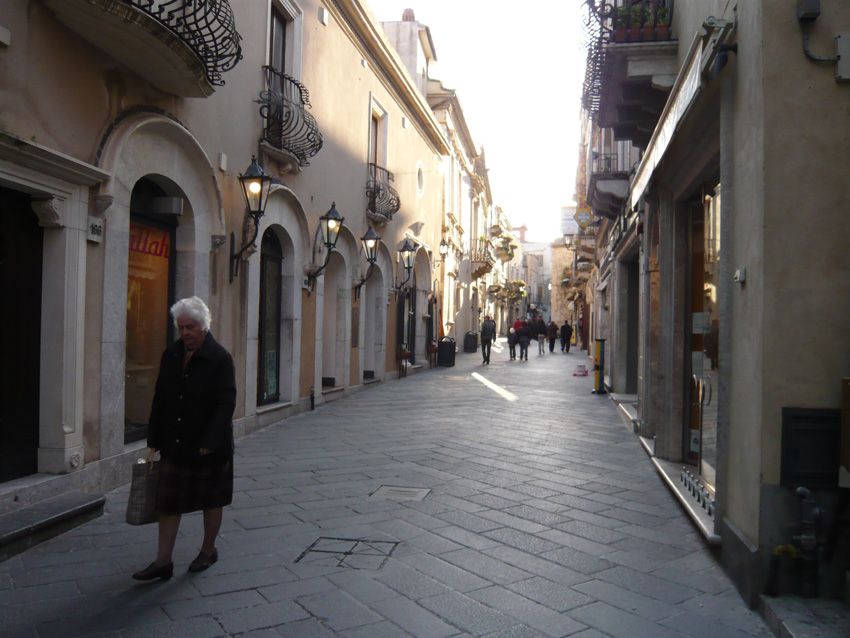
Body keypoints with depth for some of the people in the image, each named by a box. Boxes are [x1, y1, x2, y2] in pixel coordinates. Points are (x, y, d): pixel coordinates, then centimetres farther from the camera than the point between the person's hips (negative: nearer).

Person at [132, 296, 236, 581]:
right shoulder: (171, 355, 4)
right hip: (175, 444, 5)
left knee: (211, 501, 12)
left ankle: (208, 550, 31)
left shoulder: (220, 358, -14)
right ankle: (163, 562, 16)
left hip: (209, 447, -5)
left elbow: (226, 404, -16)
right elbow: (160, 400, 9)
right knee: (168, 502, 7)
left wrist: (210, 443, -22)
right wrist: (154, 441, 7)